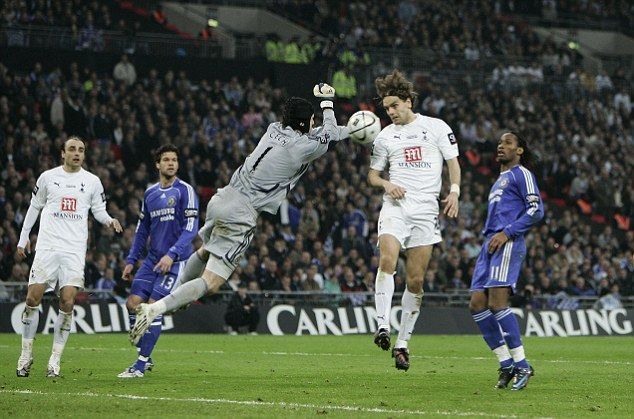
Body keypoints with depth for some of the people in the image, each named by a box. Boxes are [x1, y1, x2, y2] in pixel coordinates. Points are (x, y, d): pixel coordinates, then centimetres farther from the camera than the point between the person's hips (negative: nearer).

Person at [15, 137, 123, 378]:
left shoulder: (92, 181, 8)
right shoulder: (48, 177, 7)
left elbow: (99, 211, 15)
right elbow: (34, 207, 17)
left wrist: (109, 221, -8)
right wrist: (23, 238, 16)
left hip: (75, 250, 0)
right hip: (47, 247, 0)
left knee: (67, 302, -9)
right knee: (33, 298, -7)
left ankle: (55, 360, -2)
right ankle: (26, 355, 7)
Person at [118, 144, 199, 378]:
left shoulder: (185, 191, -8)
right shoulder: (150, 193, 12)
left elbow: (190, 228, -14)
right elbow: (142, 229, 20)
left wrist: (172, 255, -24)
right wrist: (131, 261, 16)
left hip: (175, 261, -7)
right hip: (152, 259, 7)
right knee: (133, 304, -1)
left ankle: (140, 366, -5)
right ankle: (144, 357, 12)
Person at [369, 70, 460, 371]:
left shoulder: (436, 128, 6)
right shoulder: (384, 137, 12)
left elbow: (453, 162, 9)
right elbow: (373, 175, 20)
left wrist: (454, 191, -9)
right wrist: (386, 184, -3)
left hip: (426, 208, -1)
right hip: (395, 206, 1)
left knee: (415, 280, -1)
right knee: (387, 259, -26)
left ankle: (402, 343, 8)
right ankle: (382, 326, -28)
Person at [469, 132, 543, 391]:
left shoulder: (521, 174, 2)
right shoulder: (499, 181, 30)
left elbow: (536, 210, -10)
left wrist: (507, 233, -15)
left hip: (508, 244, -9)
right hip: (490, 246, 9)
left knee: (497, 303, -20)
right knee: (477, 304, -1)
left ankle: (521, 364, -16)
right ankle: (506, 364, 2)